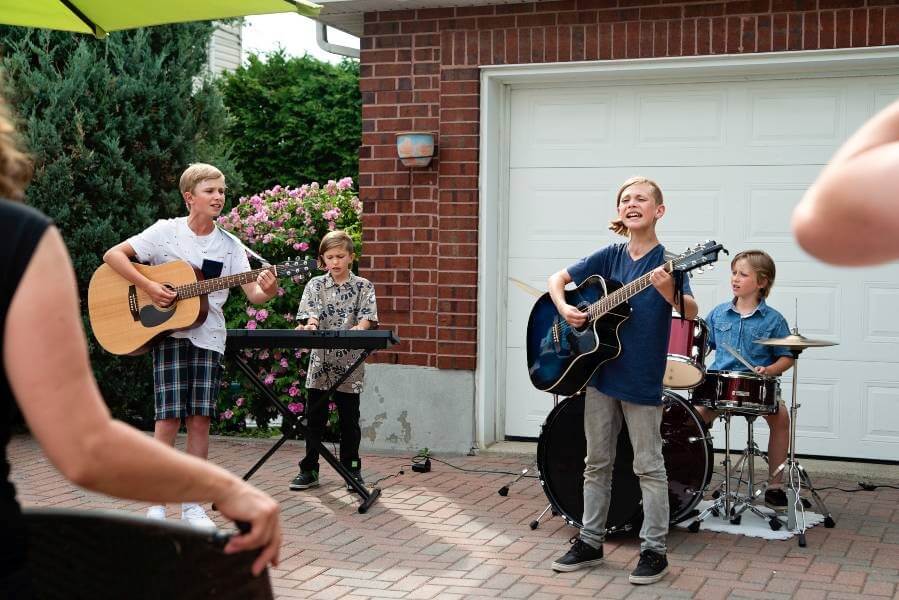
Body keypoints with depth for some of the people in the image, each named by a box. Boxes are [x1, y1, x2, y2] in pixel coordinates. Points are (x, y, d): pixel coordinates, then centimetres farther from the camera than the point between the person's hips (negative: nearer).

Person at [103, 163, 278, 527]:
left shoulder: (230, 246, 6)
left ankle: (192, 505, 10)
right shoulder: (166, 231, -2)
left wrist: (268, 291, -24)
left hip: (208, 337, 3)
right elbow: (112, 255, -6)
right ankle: (156, 506, 1)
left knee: (200, 419, 1)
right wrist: (148, 286, -17)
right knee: (169, 419, -9)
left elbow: (253, 295, -1)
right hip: (168, 333, -3)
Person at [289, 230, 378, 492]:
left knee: (349, 419, 6)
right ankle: (309, 470, 14)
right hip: (320, 361, 1)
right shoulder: (315, 285, 7)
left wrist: (354, 331, -28)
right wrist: (310, 326, -29)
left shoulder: (363, 286, 4)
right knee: (314, 417, 6)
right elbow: (310, 315, -5)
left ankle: (352, 469, 17)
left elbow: (366, 320, -7)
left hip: (349, 364, -1)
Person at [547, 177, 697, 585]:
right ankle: (590, 542, 24)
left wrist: (670, 292, -42)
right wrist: (564, 309, -8)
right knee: (597, 463, 13)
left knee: (649, 467, 3)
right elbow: (557, 279, 12)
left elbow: (691, 312, -21)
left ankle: (655, 551, 12)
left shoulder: (666, 261, -9)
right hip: (600, 371, 5)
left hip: (642, 379, -5)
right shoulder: (610, 256, 4)